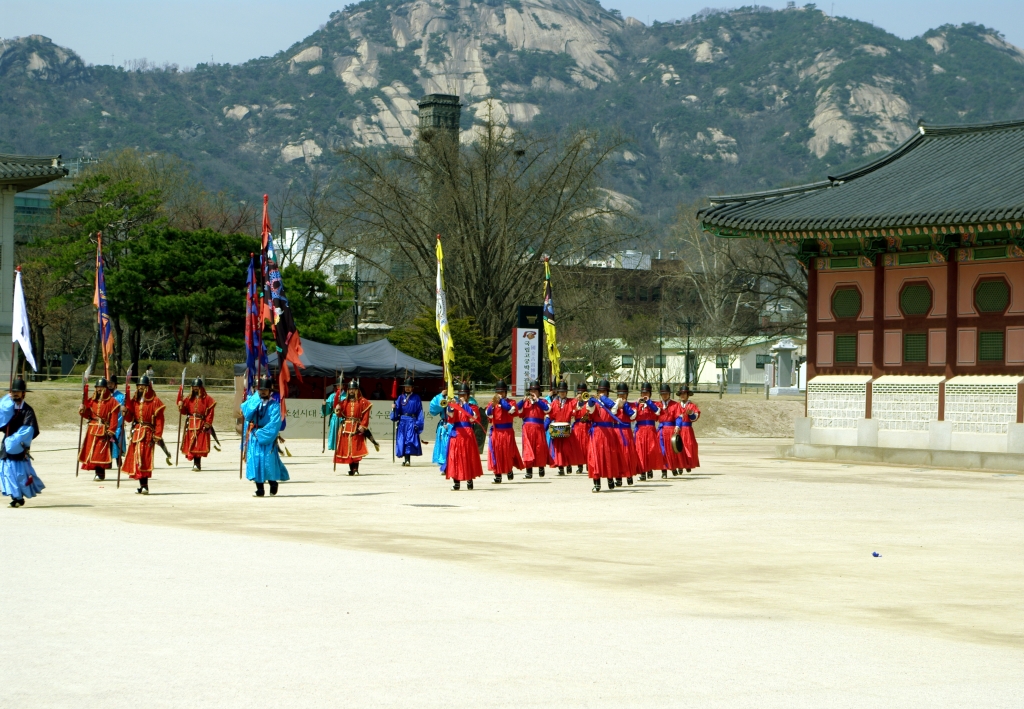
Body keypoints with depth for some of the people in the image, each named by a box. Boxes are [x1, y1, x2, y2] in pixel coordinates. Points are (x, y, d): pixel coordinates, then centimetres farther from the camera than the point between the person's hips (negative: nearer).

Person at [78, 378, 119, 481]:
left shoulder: (112, 401, -3)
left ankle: (100, 474, -5)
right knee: (92, 451, 5)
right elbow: (88, 414, 14)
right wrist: (83, 410, -7)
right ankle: (97, 472, 14)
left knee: (101, 452, -9)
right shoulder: (93, 400, 12)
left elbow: (114, 418, -7)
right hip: (92, 430, 5)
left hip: (104, 431, -5)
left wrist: (111, 431, -14)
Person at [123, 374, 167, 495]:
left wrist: (157, 436, -14)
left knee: (144, 458, -14)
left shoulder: (155, 401, -5)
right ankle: (142, 485, 12)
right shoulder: (135, 400, 14)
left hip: (148, 433, -7)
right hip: (136, 432, 7)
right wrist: (126, 412, -8)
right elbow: (129, 418, 14)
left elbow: (159, 420, -8)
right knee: (136, 459, 6)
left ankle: (145, 486, -15)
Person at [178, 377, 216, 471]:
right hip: (191, 424, 4)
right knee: (191, 445, 2)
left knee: (199, 445, -9)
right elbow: (184, 411, 11)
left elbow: (210, 412, -4)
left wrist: (208, 424, -12)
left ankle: (197, 464, -7)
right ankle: (196, 463, 10)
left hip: (201, 425, -4)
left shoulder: (207, 398, 0)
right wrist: (181, 406, -10)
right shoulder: (190, 398, 13)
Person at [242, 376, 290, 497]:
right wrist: (256, 397, -12)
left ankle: (273, 486, 17)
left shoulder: (274, 404, -1)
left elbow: (275, 423, -10)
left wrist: (261, 432, -15)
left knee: (269, 462, -4)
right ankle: (260, 490, 5)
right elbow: (246, 411, -11)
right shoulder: (252, 400, 9)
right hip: (254, 436, 3)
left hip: (268, 438, -3)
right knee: (255, 461, -1)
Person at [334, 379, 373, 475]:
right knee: (347, 448, 2)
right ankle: (351, 468, 9)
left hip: (357, 428, -4)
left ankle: (355, 469, -8)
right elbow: (340, 414, 10)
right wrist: (338, 410, -12)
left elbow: (366, 416, -3)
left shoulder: (363, 402, 2)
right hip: (346, 427, 4)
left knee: (356, 449, -9)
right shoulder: (345, 402, 12)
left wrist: (363, 426, -13)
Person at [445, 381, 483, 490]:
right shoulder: (455, 406, 12)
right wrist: (451, 409, -18)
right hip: (456, 434, 2)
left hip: (468, 435, -2)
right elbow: (451, 419, -1)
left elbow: (473, 418, -10)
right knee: (456, 457, -1)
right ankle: (456, 482, 2)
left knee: (468, 457, 0)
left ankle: (469, 480, 8)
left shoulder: (472, 407, 9)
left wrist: (465, 404, -6)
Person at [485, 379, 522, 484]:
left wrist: (501, 400, -14)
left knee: (508, 452, 2)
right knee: (496, 453, -2)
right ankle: (497, 475, 2)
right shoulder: (492, 403, 7)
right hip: (495, 431, 1)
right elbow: (489, 415, -7)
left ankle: (509, 470, 27)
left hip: (507, 432, -1)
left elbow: (511, 410, -17)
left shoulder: (510, 402, 4)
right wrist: (493, 405, -24)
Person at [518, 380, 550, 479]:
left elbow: (547, 409, -10)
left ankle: (541, 468, 22)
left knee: (540, 447, 2)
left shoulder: (542, 402, 10)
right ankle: (529, 471, -5)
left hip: (538, 428, -1)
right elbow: (518, 410, 1)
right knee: (528, 448, -6)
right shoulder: (525, 401, 15)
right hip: (527, 428, 1)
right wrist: (523, 400, -11)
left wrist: (537, 400, -9)